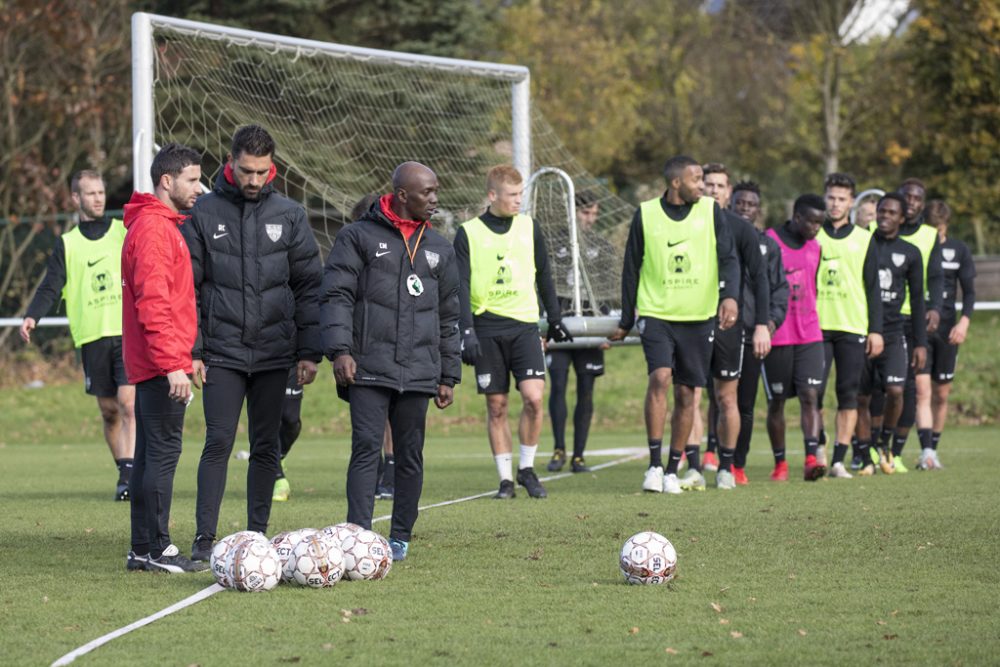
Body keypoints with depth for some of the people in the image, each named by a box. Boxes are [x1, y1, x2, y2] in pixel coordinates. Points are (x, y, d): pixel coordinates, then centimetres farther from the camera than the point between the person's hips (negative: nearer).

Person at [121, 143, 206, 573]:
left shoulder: (164, 226, 19)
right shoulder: (152, 228, -13)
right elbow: (152, 301, -20)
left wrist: (184, 358, 21)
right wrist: (172, 364, -23)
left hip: (151, 365, 10)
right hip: (161, 364, -10)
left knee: (150, 454, 10)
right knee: (163, 452, -9)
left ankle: (142, 549, 13)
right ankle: (157, 549, -9)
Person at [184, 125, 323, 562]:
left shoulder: (289, 215, 5)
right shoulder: (205, 213, 0)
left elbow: (309, 286, 6)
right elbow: (186, 287, 1)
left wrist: (309, 352, 0)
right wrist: (189, 350, -5)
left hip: (274, 353, 2)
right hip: (222, 353, -2)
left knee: (267, 447, 7)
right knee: (219, 443, -7)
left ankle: (257, 534, 14)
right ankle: (204, 538, -5)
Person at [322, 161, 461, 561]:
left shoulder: (438, 249, 16)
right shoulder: (359, 237, 2)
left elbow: (448, 317, 20)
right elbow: (336, 295, -4)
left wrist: (449, 375, 16)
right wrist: (339, 349, -16)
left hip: (418, 373, 4)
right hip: (369, 368, -4)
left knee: (410, 456, 6)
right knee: (366, 448, -12)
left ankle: (400, 538, 15)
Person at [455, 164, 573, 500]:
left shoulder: (528, 227, 8)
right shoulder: (469, 233, 0)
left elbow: (544, 276, 18)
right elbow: (461, 286, -4)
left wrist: (555, 319, 20)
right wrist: (467, 331, -13)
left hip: (524, 324, 2)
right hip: (487, 326, -1)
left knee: (533, 397, -13)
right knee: (497, 406, 1)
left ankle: (527, 468, 5)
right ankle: (505, 478, 9)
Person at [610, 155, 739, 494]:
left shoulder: (711, 211, 3)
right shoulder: (646, 215, 1)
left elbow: (728, 258, -1)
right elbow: (631, 269, 9)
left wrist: (729, 296, -20)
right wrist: (626, 322, 12)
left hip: (698, 317, 2)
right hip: (656, 313, -2)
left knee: (686, 393, 4)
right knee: (660, 377, -20)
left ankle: (673, 470, 16)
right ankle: (654, 466, -15)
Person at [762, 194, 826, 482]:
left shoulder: (815, 248, 11)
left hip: (809, 336, 4)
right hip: (776, 336, -4)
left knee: (810, 396, -9)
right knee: (776, 401, 4)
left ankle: (811, 459, -18)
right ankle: (780, 463, 12)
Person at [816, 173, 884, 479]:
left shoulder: (863, 240, 9)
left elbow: (873, 288, 9)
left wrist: (876, 330, 2)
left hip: (853, 328, 0)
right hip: (817, 325, 0)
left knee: (848, 396, -2)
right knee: (814, 391, -7)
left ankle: (839, 460, 1)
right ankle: (818, 446, 14)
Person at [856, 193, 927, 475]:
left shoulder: (910, 253, 8)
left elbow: (917, 300, 12)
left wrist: (921, 342, 7)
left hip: (893, 332, 0)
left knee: (895, 390, -16)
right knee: (860, 398, 0)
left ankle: (884, 442, 10)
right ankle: (865, 459, 10)